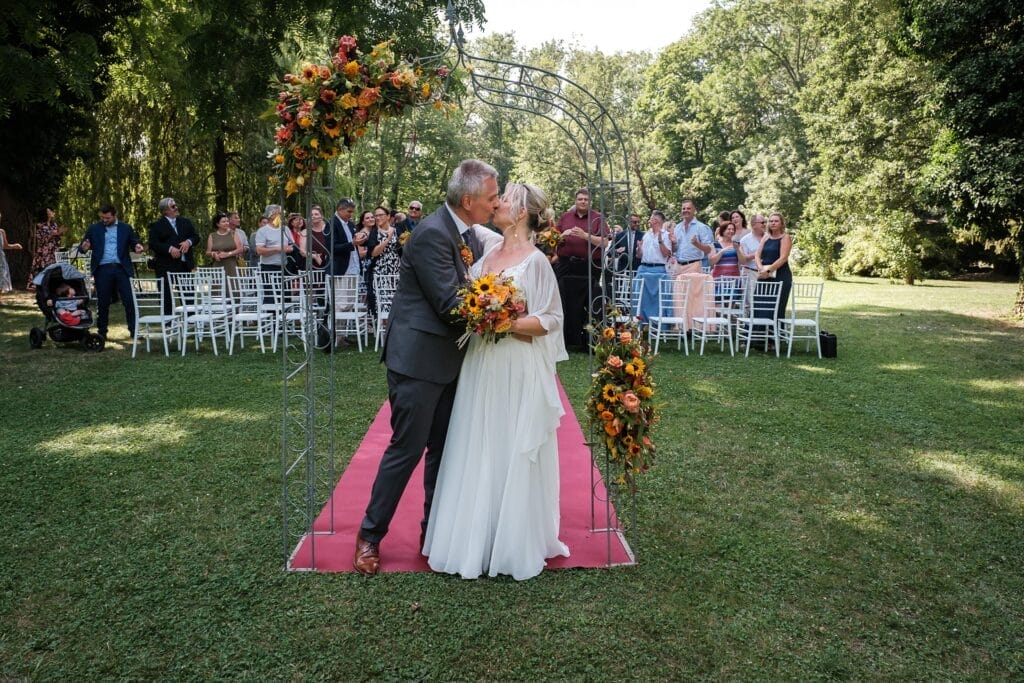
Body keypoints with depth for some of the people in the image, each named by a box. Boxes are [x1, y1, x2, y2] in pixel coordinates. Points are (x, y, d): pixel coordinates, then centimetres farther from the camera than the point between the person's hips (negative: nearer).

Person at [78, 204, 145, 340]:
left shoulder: (126, 228, 10)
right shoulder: (94, 229, 9)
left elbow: (134, 243, 9)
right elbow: (82, 246, 8)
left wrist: (138, 247, -14)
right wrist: (84, 247, -16)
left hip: (121, 269, 0)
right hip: (102, 270, 1)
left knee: (129, 300, -4)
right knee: (103, 303, 6)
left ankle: (134, 330, 2)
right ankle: (102, 332, 15)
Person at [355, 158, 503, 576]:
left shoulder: (473, 235, 8)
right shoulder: (432, 233, -19)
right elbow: (450, 304, -23)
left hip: (449, 359, 9)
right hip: (419, 358, -8)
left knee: (444, 447, 15)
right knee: (407, 448, 0)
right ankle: (370, 535, 16)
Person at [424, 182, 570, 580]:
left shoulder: (535, 261, -9)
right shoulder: (488, 255, 10)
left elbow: (551, 320, -12)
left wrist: (506, 323, -20)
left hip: (518, 375, -6)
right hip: (481, 370, 6)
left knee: (515, 457, 4)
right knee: (477, 455, 12)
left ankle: (517, 544, 22)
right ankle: (478, 537, 27)